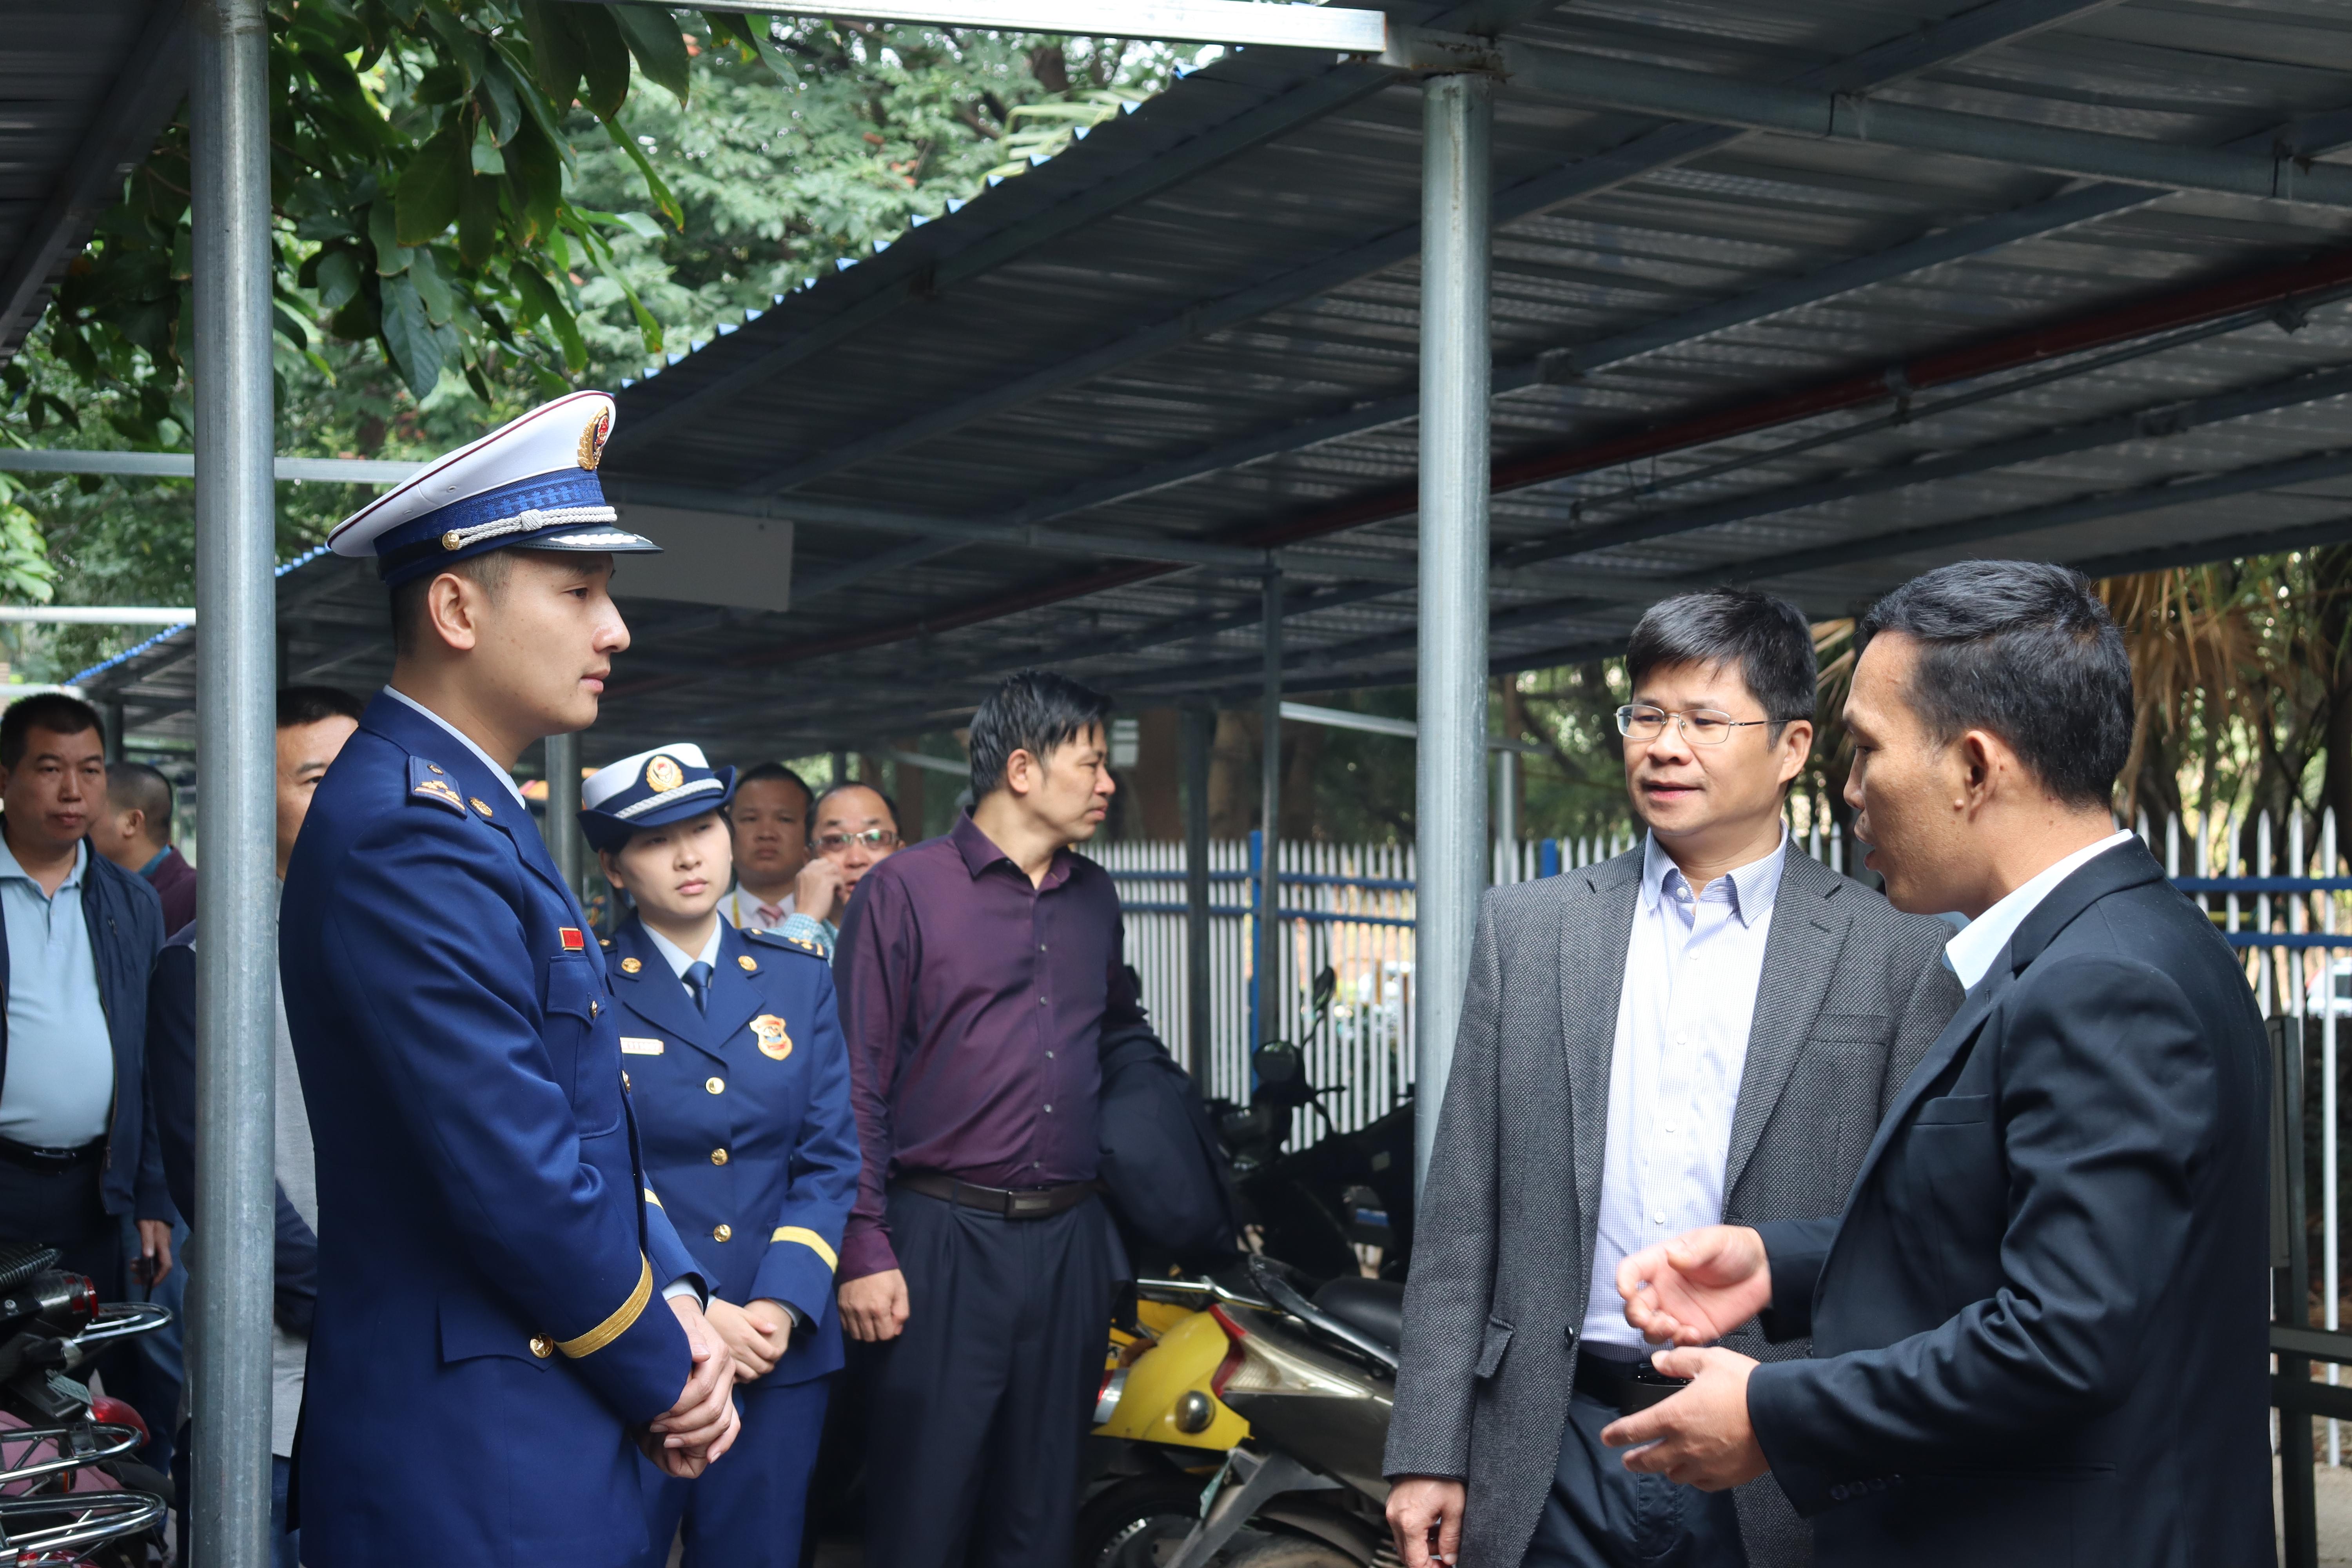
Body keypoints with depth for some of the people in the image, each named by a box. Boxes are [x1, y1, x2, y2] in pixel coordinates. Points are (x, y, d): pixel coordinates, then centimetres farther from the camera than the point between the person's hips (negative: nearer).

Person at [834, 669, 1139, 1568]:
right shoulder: (907, 888, -4)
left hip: (1069, 1244, 5)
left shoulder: (1094, 900, 14)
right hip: (943, 1242, -5)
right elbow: (856, 1081, -7)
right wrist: (864, 1251, -12)